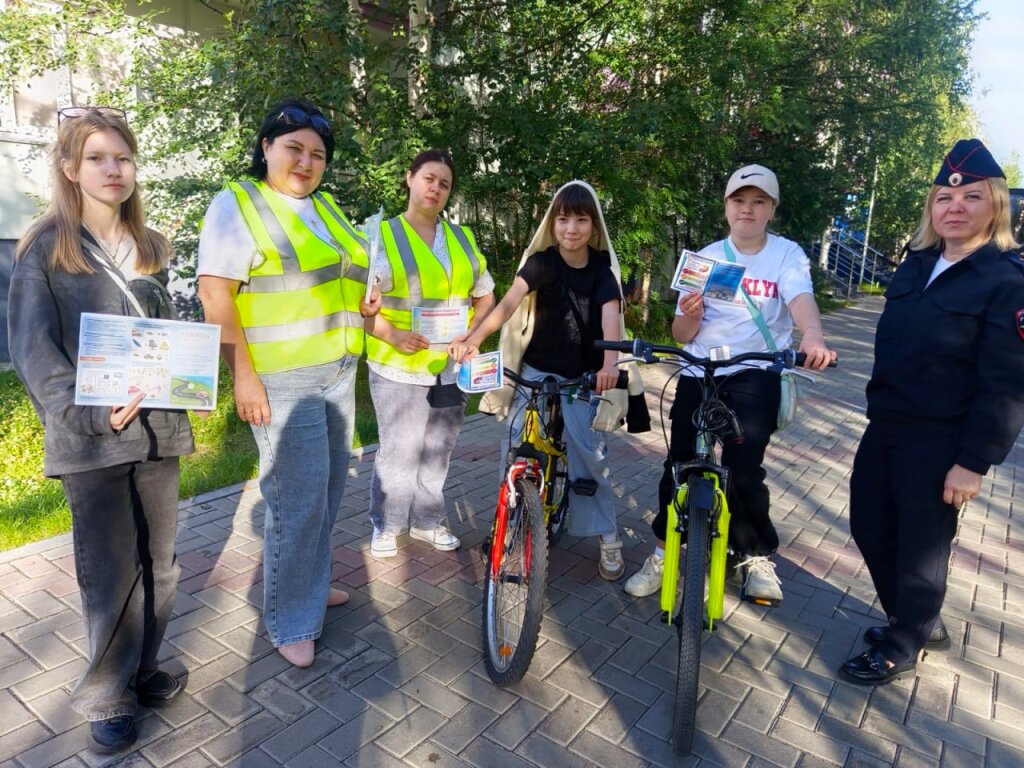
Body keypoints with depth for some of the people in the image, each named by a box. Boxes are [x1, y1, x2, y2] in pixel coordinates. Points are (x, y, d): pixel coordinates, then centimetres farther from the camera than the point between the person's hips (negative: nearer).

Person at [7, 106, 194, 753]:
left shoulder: (151, 249, 12)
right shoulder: (45, 250, -1)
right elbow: (34, 351, -7)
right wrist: (93, 414, -19)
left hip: (158, 428, 4)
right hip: (92, 439, -4)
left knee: (158, 563, 11)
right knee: (110, 573, 3)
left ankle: (144, 669, 31)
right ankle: (108, 697, 21)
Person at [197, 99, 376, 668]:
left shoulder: (326, 206, 16)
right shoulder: (239, 203, -6)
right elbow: (215, 295, -14)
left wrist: (363, 301, 7)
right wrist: (243, 376, -20)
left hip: (339, 371, 8)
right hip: (281, 380, -7)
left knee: (329, 488, 14)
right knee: (299, 498, -6)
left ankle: (312, 582, 32)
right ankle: (292, 621, 11)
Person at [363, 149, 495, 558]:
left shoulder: (462, 238, 13)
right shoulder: (382, 235, -1)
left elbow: (485, 296, 18)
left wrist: (470, 332, 1)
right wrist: (392, 335, -18)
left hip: (451, 367, 4)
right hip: (399, 368, -4)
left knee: (438, 451, 13)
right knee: (398, 452, -1)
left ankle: (428, 521, 30)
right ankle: (385, 526, 20)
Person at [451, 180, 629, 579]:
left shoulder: (601, 267, -4)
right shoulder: (542, 261, -7)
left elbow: (610, 315, -20)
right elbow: (509, 302, -22)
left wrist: (609, 364, -39)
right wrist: (474, 338, -40)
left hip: (583, 376, 0)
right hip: (537, 369, 0)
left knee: (590, 451, -4)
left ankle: (608, 536, 12)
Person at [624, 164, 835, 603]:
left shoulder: (787, 255, 1)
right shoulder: (706, 257, 8)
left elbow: (801, 299, -21)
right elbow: (682, 335, 5)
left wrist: (812, 336, -43)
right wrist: (689, 315, -19)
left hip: (755, 374, -2)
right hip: (699, 373, 3)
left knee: (742, 467, -15)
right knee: (679, 464, 0)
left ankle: (756, 557, 10)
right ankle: (663, 553, 20)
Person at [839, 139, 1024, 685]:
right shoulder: (917, 264, 8)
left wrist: (974, 462, -17)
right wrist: (879, 410, 16)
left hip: (939, 442, -7)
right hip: (885, 426, 7)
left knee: (921, 548, 7)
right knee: (870, 528, 16)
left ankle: (903, 647, 30)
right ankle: (921, 623, 39)